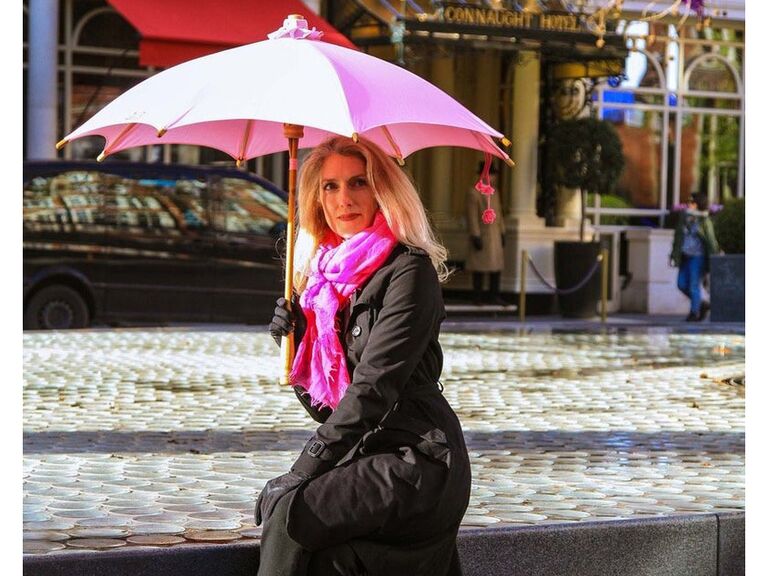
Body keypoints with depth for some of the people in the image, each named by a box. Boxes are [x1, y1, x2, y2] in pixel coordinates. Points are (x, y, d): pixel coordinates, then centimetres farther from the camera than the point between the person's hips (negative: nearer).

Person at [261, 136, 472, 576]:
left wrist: (302, 472, -17)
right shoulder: (326, 275, 12)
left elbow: (374, 387, -17)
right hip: (360, 457, 7)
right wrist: (296, 339, -3)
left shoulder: (409, 271, -10)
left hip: (416, 459, -7)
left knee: (289, 514, -25)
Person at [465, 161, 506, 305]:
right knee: (480, 268, -1)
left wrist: (502, 233, 13)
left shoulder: (494, 193, 14)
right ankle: (477, 296, 7)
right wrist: (475, 236, -18)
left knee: (497, 266, 6)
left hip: (495, 235, 7)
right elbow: (472, 216, -14)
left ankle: (493, 296, 12)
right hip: (481, 235, -7)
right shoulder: (473, 193, -10)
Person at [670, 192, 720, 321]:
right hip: (686, 257, 6)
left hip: (698, 257, -6)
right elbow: (678, 237, 11)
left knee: (694, 286, -4)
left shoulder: (704, 221, -10)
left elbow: (711, 241, -6)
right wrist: (674, 255, 9)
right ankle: (702, 305, 25)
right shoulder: (684, 218, 5)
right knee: (682, 284, 8)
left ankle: (695, 313, 10)